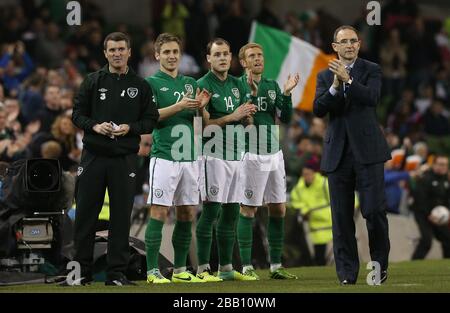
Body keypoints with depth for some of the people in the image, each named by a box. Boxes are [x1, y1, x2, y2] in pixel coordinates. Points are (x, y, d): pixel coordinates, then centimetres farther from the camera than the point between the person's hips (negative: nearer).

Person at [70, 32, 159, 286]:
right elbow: (78, 114, 7)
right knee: (86, 214, 2)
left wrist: (130, 128, -12)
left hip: (125, 158, 0)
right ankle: (82, 270, 10)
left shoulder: (140, 86, 7)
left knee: (121, 215, 1)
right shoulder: (93, 81, 7)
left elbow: (151, 119, 5)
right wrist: (95, 126, -11)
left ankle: (117, 272, 6)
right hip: (94, 156, 1)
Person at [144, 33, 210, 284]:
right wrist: (179, 106, -18)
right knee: (159, 212, -8)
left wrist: (201, 106, -4)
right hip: (164, 157, -6)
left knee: (188, 214, 6)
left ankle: (180, 270, 14)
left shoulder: (190, 83, 16)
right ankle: (152, 271, -6)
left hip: (189, 157, 6)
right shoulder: (151, 83, 1)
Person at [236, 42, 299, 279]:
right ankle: (246, 267, 1)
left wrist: (286, 93, -5)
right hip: (251, 155, -6)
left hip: (274, 153, 6)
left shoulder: (272, 86, 14)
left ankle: (276, 266, 12)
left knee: (278, 210, 6)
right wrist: (250, 91, -23)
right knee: (248, 210, -3)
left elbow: (286, 117, 9)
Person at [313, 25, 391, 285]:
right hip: (338, 153, 3)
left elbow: (372, 98, -14)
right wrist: (334, 87, -17)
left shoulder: (371, 70, 5)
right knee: (342, 215, 2)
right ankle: (347, 272, 7)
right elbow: (318, 109, -2)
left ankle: (380, 263, 11)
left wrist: (347, 80, -24)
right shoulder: (325, 76, 12)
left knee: (375, 210, -8)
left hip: (367, 150, -3)